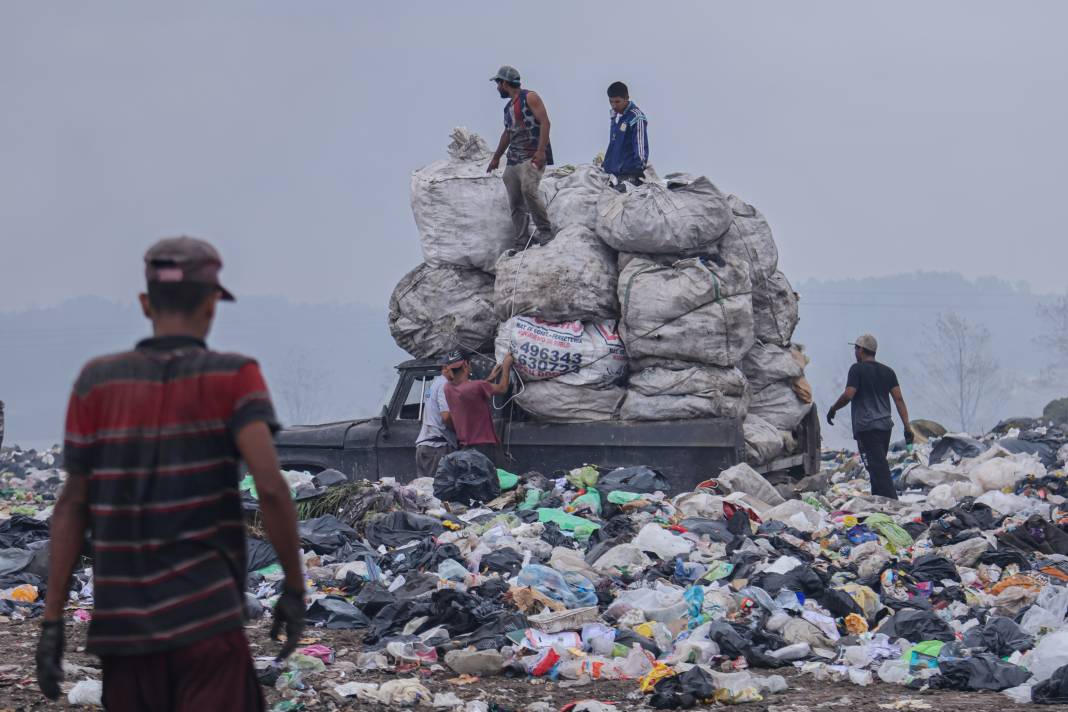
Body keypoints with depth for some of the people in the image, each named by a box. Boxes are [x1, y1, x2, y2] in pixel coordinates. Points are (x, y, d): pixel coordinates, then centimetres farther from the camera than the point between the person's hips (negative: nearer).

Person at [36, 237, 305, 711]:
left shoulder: (97, 382, 3)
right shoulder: (232, 377, -5)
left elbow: (72, 506, 5)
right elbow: (270, 486, -16)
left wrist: (53, 620, 7)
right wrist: (295, 585, -5)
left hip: (122, 627, 4)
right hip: (206, 621, -4)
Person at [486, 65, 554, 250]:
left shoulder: (529, 97, -5)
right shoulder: (508, 107, 21)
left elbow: (544, 122, -14)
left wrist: (541, 151, -24)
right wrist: (496, 157, 38)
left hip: (533, 157, -9)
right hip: (513, 159, 9)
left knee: (528, 189, -29)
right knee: (515, 203, 2)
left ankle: (545, 231, -20)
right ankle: (522, 244, 4)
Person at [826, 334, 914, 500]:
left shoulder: (858, 369, -5)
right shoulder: (887, 371, 14)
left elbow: (848, 395, -14)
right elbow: (899, 399, 7)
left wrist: (832, 410, 2)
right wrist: (907, 426, 5)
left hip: (866, 427, -7)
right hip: (885, 425, 7)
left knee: (879, 469, -12)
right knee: (879, 467, 18)